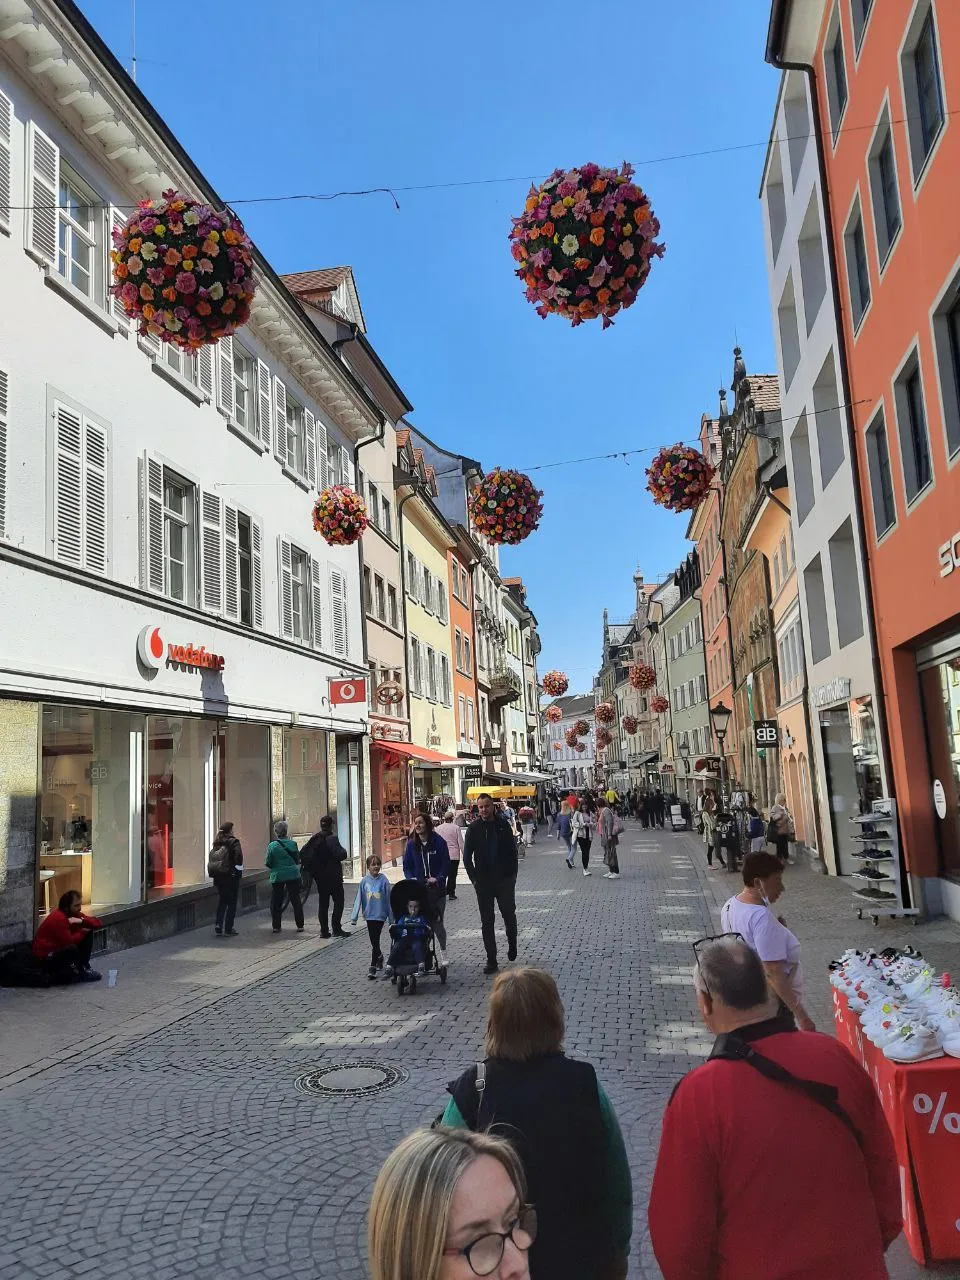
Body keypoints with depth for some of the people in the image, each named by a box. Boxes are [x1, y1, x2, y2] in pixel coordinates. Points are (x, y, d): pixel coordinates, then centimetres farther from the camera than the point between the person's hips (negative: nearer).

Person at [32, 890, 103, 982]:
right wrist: (83, 931, -12)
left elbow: (97, 923, -3)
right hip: (46, 958, -9)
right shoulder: (58, 918, -25)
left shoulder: (74, 914, 0)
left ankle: (83, 966, 2)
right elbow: (69, 942, -27)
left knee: (88, 933, -1)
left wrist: (82, 921, -20)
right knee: (72, 948, -36)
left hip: (61, 949, 9)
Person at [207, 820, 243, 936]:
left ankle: (218, 925, 11)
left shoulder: (217, 843, 8)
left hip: (218, 876, 6)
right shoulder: (233, 842, -10)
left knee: (221, 900, 18)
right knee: (232, 902, 3)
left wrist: (214, 873, 10)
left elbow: (211, 859, 7)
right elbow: (238, 857, -20)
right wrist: (238, 868, -7)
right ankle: (228, 929, 3)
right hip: (231, 875, -6)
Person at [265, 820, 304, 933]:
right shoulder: (293, 843, -4)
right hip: (293, 875, 1)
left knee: (276, 902, 9)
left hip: (277, 876, -1)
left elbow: (268, 864, -6)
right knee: (296, 900, 9)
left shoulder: (272, 846, -8)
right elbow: (298, 860, 4)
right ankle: (300, 926, 9)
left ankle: (276, 927, 10)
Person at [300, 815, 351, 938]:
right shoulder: (332, 838, -15)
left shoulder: (314, 838, 4)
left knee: (322, 902, 11)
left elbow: (302, 854, 5)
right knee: (338, 901, 3)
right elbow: (339, 854, -26)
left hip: (319, 876, 6)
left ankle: (324, 930, 11)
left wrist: (311, 868, 12)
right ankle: (337, 929, -2)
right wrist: (344, 852, -5)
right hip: (333, 876, -6)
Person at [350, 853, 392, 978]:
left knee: (375, 941, -5)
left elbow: (389, 899, -4)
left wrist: (391, 917, -2)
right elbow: (358, 899, -1)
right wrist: (354, 917, -4)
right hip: (369, 914, 3)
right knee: (373, 941, 14)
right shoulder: (364, 881, -3)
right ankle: (379, 957, 39)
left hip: (380, 915, -3)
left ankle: (373, 967, 3)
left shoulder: (383, 880, -8)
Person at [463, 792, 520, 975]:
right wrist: (474, 878, -4)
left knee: (509, 916, 9)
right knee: (487, 922, 4)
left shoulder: (503, 826, 0)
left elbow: (513, 852, 3)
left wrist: (512, 875, -4)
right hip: (483, 882, 0)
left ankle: (512, 945, 36)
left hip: (504, 880, 0)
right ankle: (491, 960, 9)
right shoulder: (474, 828, -1)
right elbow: (467, 857, 3)